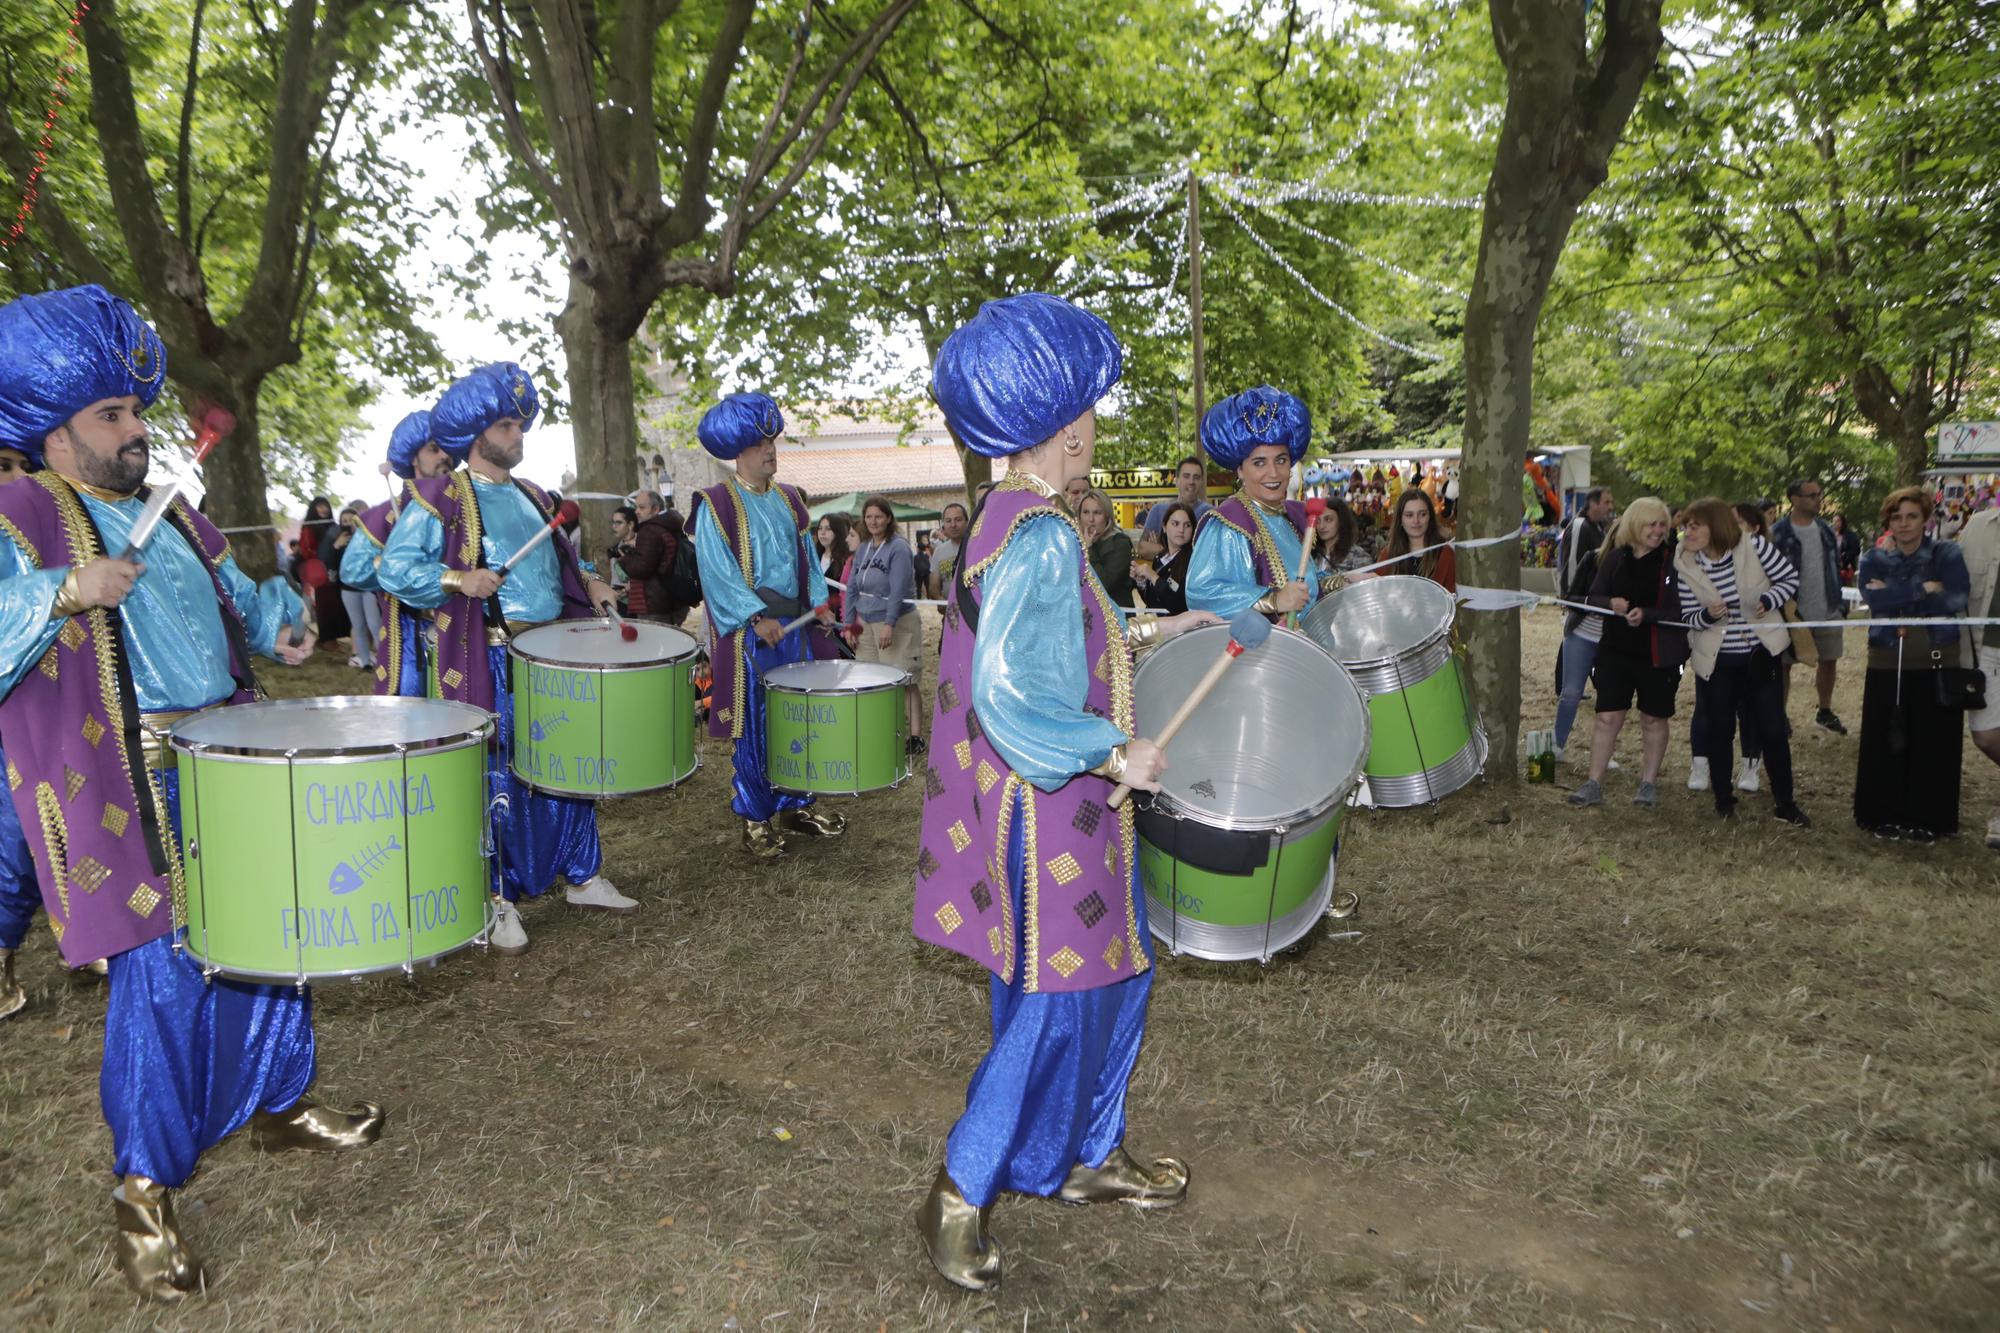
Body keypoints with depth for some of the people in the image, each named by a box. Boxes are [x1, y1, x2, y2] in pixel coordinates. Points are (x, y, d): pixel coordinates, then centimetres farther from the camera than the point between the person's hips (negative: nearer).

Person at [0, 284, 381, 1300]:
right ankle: (146, 1189, 12)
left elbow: (230, 592, 28)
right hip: (134, 795, -8)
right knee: (164, 973, -6)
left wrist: (273, 633, 11)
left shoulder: (167, 513, 15)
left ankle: (276, 1102, 36)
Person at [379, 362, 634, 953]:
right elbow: (395, 569, -11)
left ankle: (584, 879, 25)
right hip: (493, 662, -7)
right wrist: (457, 579, -25)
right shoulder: (440, 499, -5)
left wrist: (590, 584, 9)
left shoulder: (531, 496, 18)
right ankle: (498, 903, 12)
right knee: (497, 780, -1)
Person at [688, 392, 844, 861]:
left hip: (796, 627, 6)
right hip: (749, 634, -6)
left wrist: (819, 600, 2)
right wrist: (758, 617, -23)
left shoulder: (789, 499, 14)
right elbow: (717, 571, -14)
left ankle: (795, 805, 23)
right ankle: (755, 818, 10)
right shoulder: (717, 504, -6)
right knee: (754, 727, -1)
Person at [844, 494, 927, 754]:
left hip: (897, 623, -7)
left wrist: (889, 625, -23)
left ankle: (916, 737, -1)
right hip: (866, 623, 7)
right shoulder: (863, 549, 13)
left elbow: (898, 589, -17)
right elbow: (852, 588, 13)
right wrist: (849, 623, 6)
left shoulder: (898, 548, -9)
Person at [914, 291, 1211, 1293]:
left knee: (1114, 972, 20)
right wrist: (1116, 753, -20)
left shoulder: (1012, 518, 8)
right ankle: (958, 1198, 18)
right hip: (1048, 807, -10)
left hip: (1064, 802, 10)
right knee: (1055, 1002, 3)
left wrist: (1135, 633, 22)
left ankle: (1092, 1158, 37)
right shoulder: (1041, 536, -24)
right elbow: (1008, 696, -29)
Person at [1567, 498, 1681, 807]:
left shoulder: (1673, 561, -6)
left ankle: (1648, 784, 23)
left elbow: (1682, 609, -12)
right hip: (1616, 650, 2)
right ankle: (1594, 784, 8)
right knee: (1608, 717, 2)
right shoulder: (1615, 558, 3)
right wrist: (1611, 603, -16)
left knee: (1654, 720, 11)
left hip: (1658, 654, -2)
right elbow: (1593, 597, 5)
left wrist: (1647, 614, -26)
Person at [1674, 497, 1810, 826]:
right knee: (1719, 729, 8)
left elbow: (1790, 578, -2)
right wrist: (1707, 616, -24)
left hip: (1762, 651, -1)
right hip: (1716, 658, 1)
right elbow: (1688, 617, -2)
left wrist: (1769, 601, -20)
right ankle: (1723, 797, 26)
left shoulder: (1754, 546, -13)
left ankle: (1785, 802, 17)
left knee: (1772, 730, 3)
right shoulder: (1685, 564, -8)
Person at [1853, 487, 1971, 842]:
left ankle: (1928, 818, 15)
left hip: (1937, 662, -1)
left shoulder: (1948, 554, -1)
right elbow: (1874, 600, -16)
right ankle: (1885, 814, 15)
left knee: (1934, 743, 3)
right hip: (1888, 663, 1)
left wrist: (1896, 600, -16)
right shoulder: (1873, 560, 3)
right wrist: (1923, 589, -17)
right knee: (1886, 742, 3)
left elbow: (1957, 601, -16)